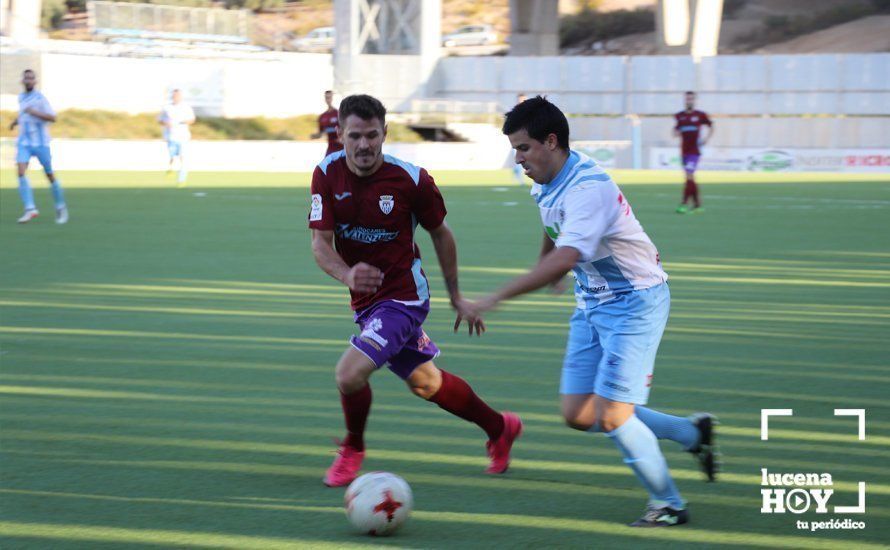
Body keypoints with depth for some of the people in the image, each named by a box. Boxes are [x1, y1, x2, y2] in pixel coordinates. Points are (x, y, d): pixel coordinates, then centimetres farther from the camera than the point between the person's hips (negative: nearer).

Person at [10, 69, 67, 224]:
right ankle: (30, 209, -22)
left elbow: (52, 118, -17)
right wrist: (16, 121, 16)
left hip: (41, 142, -5)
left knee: (50, 175, 4)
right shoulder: (21, 97, 12)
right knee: (21, 171, -17)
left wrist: (34, 112, -28)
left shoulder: (40, 98, -8)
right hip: (24, 142, 5)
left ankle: (61, 208, 23)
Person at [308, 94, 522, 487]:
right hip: (365, 300, 5)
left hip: (402, 297, -5)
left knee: (350, 373, -22)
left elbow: (440, 233, 0)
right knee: (425, 383, 20)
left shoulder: (411, 179, -16)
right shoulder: (327, 174, -10)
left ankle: (353, 450, 7)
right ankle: (500, 428, 43)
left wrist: (456, 297, 7)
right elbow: (320, 243, -14)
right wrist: (346, 275, -36)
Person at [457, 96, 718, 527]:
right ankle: (691, 433, 22)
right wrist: (542, 261, 44)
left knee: (611, 417, -12)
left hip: (634, 302, -9)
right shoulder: (545, 188, 0)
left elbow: (563, 261, -41)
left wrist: (491, 301, -44)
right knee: (579, 415, 5)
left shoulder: (588, 188, -28)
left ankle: (667, 505, 10)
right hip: (591, 304, 9)